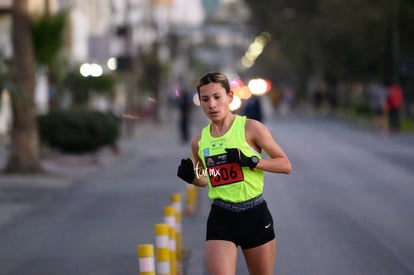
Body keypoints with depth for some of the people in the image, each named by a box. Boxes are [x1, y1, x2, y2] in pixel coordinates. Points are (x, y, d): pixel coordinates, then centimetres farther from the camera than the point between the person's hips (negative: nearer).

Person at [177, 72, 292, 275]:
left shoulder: (250, 128, -5)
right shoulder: (199, 142, 6)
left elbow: (285, 164, -3)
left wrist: (252, 161, -18)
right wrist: (191, 177, -1)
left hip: (255, 215, -2)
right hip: (221, 219, 2)